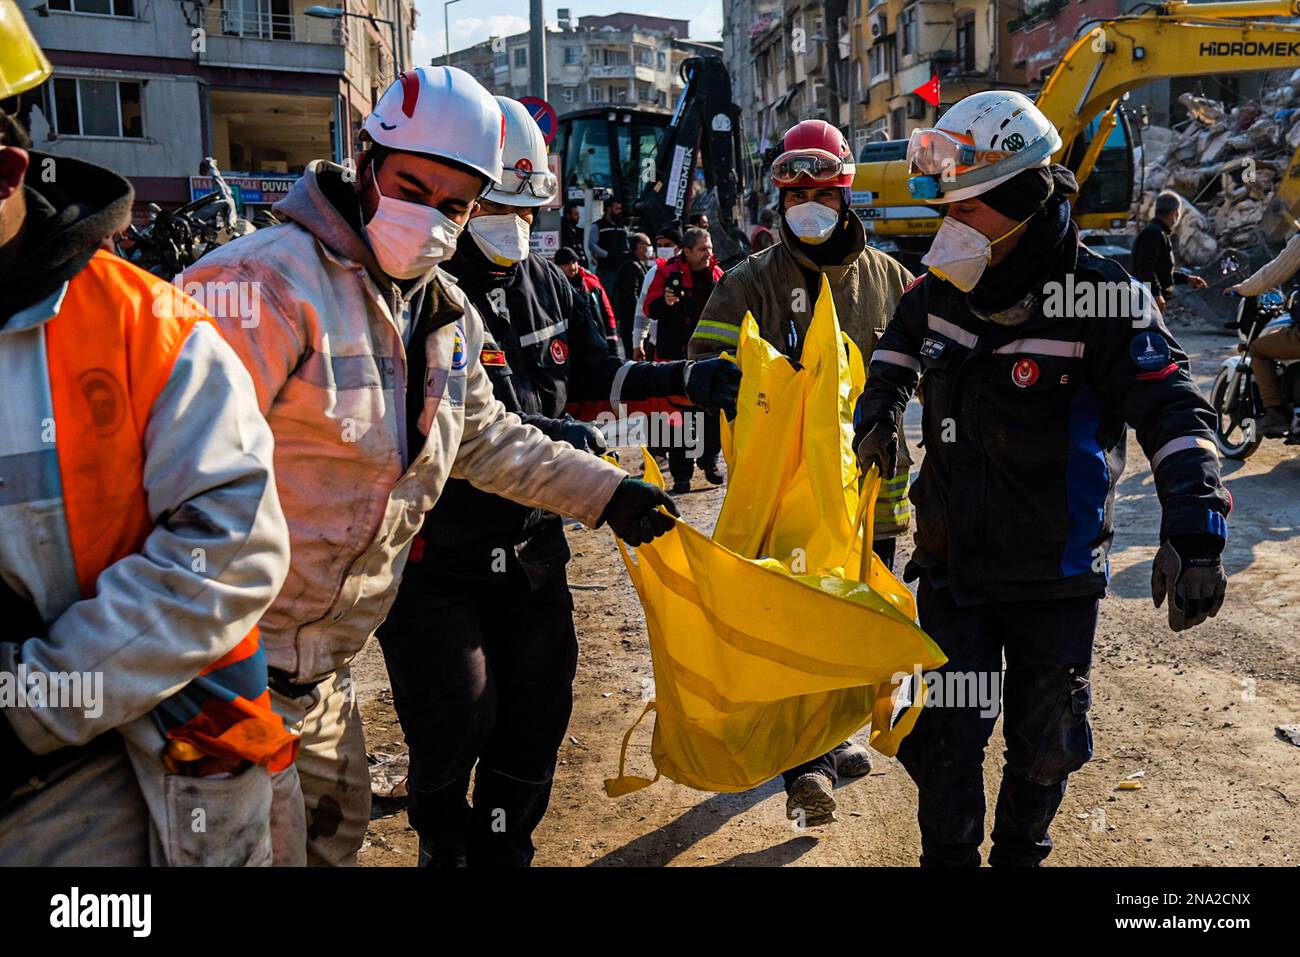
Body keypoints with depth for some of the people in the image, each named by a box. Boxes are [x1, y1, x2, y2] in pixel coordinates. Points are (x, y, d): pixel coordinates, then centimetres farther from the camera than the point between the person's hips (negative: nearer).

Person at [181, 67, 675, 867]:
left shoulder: (447, 312, 8)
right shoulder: (270, 281, -21)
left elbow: (485, 438, 20)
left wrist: (606, 493, 18)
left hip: (325, 660, 8)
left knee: (340, 823, 23)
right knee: (269, 846, 5)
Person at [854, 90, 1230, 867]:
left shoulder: (1101, 299, -17)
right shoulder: (945, 287, -2)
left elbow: (1172, 412, -19)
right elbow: (905, 335, 21)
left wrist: (1195, 527, -31)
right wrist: (880, 411, 10)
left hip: (1057, 577, -2)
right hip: (954, 566, 3)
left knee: (1046, 745, 17)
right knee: (946, 741, 6)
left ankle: (1022, 853, 42)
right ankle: (948, 855, 28)